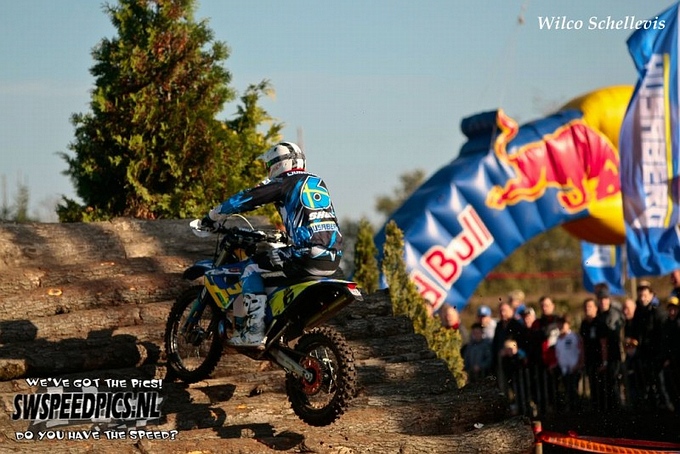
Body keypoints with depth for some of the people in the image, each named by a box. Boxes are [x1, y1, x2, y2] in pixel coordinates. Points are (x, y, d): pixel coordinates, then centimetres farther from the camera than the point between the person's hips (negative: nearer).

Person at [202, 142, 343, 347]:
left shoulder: (283, 182, 5)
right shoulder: (319, 183, 26)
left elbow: (245, 199, 5)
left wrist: (213, 216, 17)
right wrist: (287, 235, 53)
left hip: (308, 254, -8)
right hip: (333, 259, 8)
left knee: (252, 267, 4)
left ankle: (254, 330, -7)